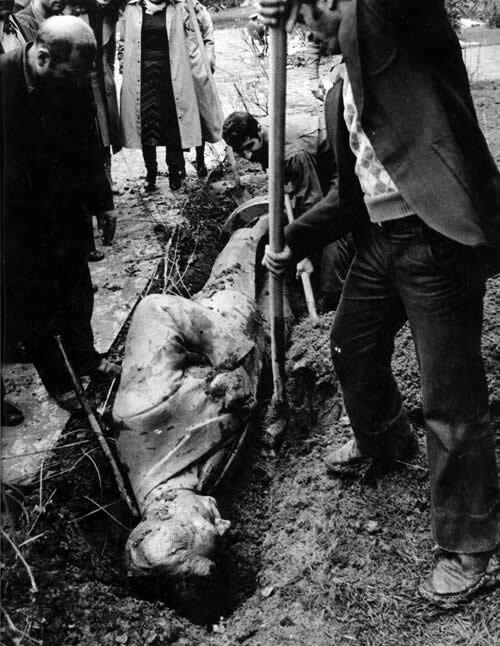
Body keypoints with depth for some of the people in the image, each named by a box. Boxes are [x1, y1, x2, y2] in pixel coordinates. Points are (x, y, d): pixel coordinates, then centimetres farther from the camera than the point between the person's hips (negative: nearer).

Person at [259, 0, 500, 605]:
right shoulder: (340, 95, 19)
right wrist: (293, 240, 13)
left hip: (438, 238, -9)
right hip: (379, 238, 9)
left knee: (451, 401, -2)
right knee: (351, 348, 25)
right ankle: (383, 440, 55)